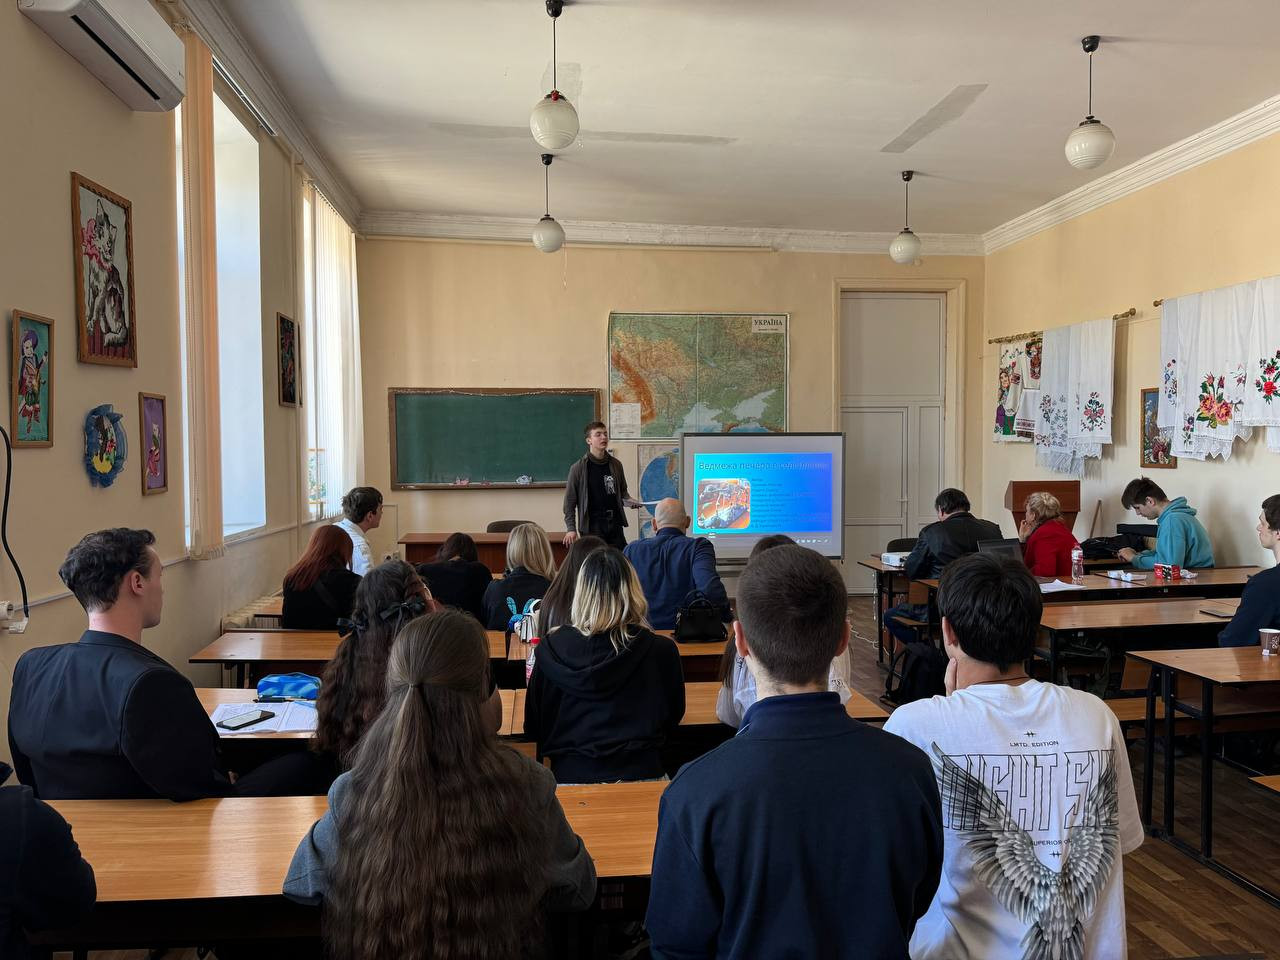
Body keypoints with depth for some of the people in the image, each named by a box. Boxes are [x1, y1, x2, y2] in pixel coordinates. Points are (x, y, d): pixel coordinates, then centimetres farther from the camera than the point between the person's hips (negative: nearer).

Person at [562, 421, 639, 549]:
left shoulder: (616, 464, 9)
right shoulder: (578, 468, -3)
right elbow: (569, 502, -1)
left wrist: (628, 501, -1)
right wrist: (571, 529, -7)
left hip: (615, 524, 4)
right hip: (592, 525, -4)